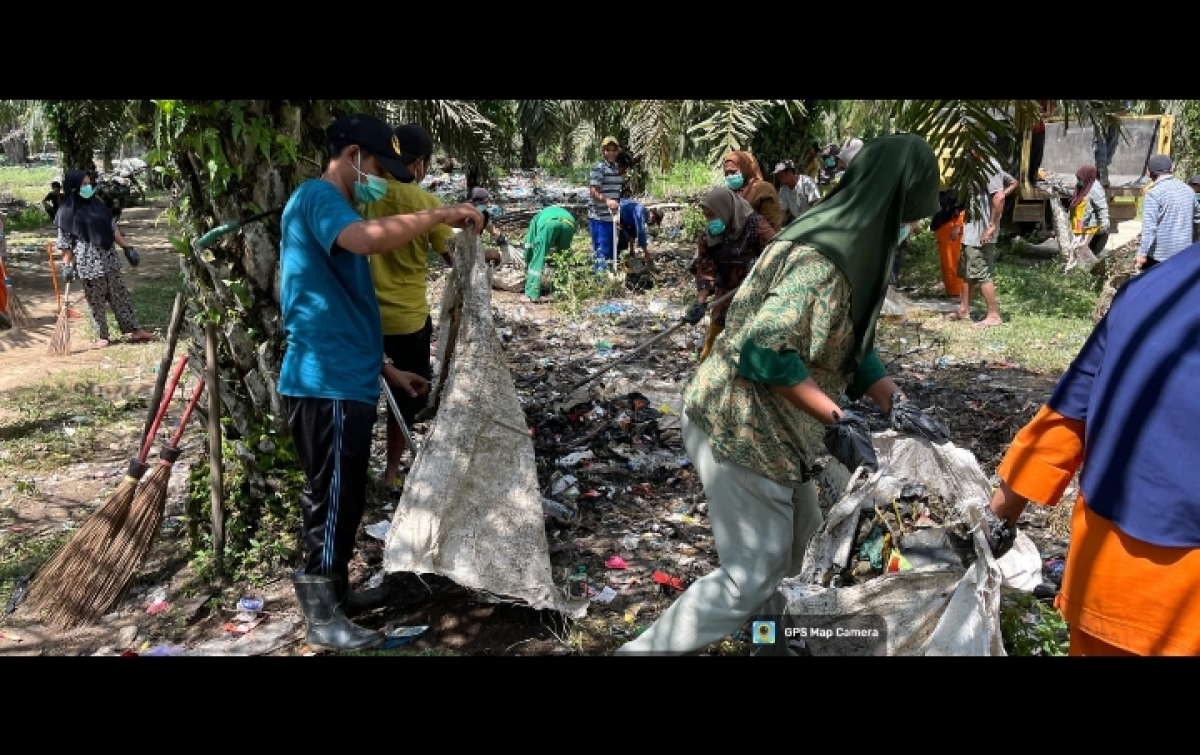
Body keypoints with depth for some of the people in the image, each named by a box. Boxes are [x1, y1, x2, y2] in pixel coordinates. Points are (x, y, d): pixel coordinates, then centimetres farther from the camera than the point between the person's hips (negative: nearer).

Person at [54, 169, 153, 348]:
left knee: (120, 295, 7)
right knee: (96, 300, 3)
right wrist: (67, 266, -9)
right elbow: (65, 242, -4)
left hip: (109, 259, 5)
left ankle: (134, 330, 11)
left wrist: (127, 248, 8)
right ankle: (101, 336, 14)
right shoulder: (67, 212, -4)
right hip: (89, 263, -5)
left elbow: (113, 228, 13)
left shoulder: (97, 204, 10)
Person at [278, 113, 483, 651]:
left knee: (340, 497, 19)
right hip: (325, 386, -10)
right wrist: (440, 215, -24)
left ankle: (335, 592, 33)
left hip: (344, 382, 10)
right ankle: (323, 617, 13)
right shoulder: (317, 196, -11)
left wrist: (386, 369, 23)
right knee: (332, 499, 0)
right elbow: (368, 239, -36)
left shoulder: (335, 211, 20)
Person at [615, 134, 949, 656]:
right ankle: (644, 650, 8)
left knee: (797, 537, 24)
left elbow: (852, 345, 13)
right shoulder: (822, 256, -24)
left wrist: (898, 406, 2)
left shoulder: (852, 245, 8)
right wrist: (836, 420, -26)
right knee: (755, 570, -3)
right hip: (740, 425, -10)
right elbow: (765, 347, -31)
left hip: (767, 425, 10)